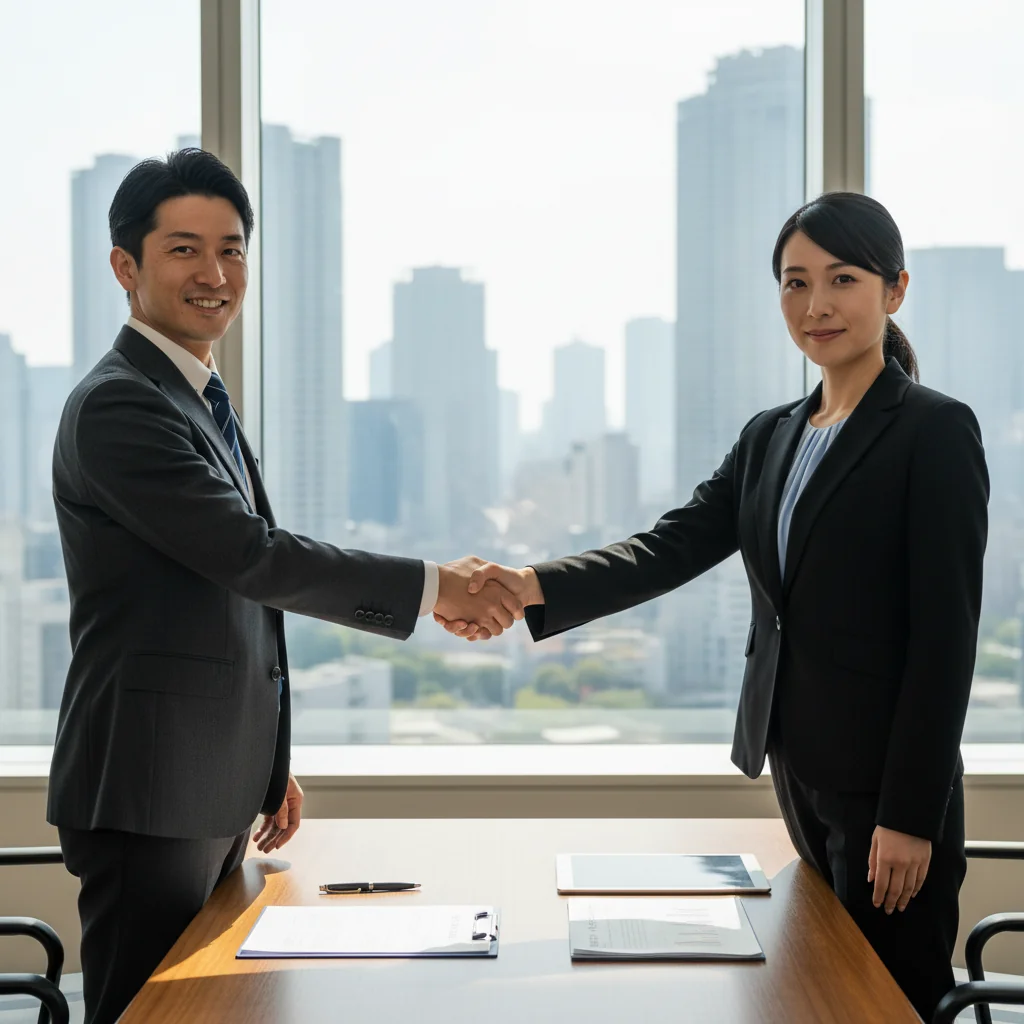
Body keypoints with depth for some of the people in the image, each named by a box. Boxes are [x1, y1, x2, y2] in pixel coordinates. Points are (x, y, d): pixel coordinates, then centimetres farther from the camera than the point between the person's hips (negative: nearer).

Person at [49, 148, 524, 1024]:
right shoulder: (117, 406, -15)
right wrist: (429, 587, -16)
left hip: (213, 789, 9)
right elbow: (252, 556, -22)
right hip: (149, 796, -9)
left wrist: (265, 765, 22)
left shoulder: (204, 401, 17)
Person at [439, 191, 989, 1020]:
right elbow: (676, 546, -2)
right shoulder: (771, 437, 12)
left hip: (886, 782, -6)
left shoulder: (935, 431, -8)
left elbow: (946, 633, -13)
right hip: (798, 767, 7)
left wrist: (911, 813, -17)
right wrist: (536, 588, -19)